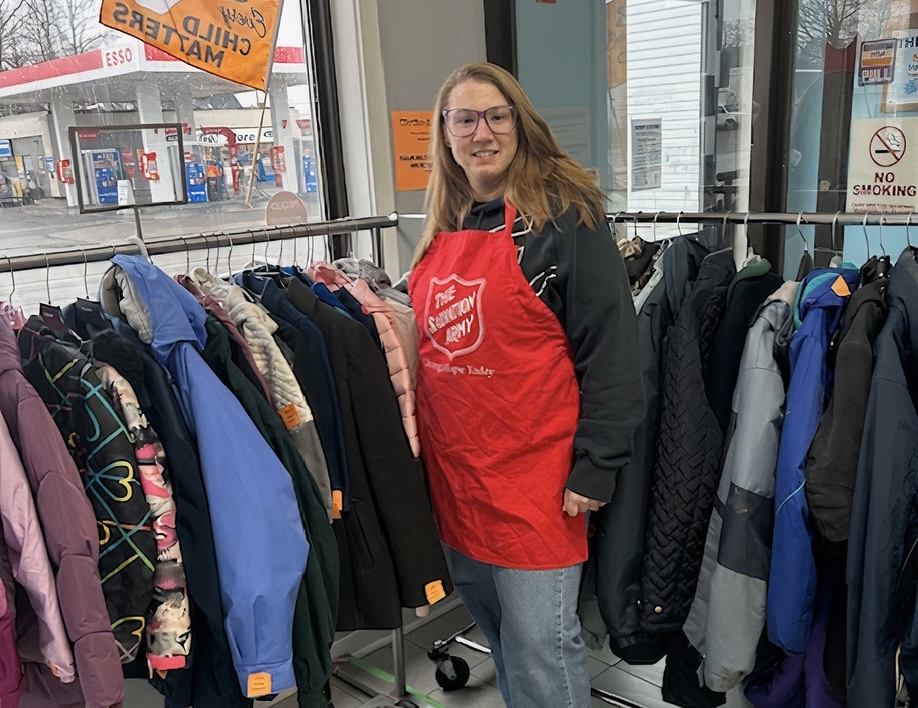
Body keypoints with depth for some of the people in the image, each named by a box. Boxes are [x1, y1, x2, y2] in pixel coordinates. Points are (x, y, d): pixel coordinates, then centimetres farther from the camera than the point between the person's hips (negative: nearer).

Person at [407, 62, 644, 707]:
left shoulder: (565, 216, -10)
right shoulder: (445, 226, 10)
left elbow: (610, 351, -13)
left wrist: (595, 467, -15)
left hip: (533, 475, -6)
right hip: (454, 469, 7)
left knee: (538, 646, 3)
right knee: (491, 626, 21)